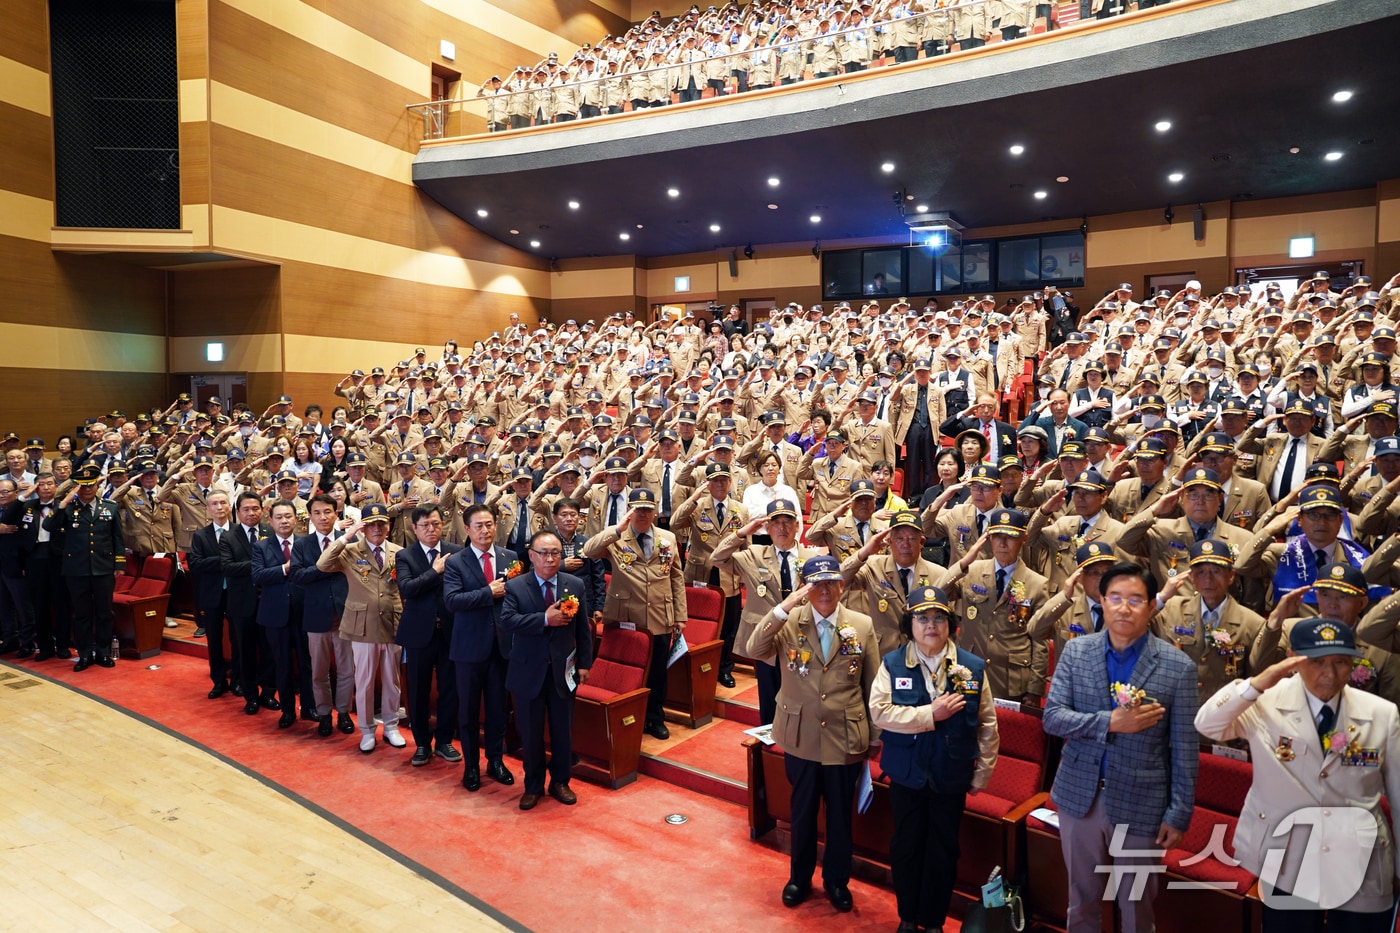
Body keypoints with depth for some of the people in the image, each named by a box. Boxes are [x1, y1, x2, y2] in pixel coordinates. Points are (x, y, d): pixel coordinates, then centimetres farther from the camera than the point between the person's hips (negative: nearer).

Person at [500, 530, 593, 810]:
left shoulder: (576, 585, 0)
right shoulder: (515, 586, -5)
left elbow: (583, 629, 3)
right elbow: (507, 620, -21)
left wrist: (584, 664, 0)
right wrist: (545, 619, -26)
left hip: (563, 671, 1)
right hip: (529, 671, -1)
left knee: (563, 731, 12)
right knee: (531, 733, 10)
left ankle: (560, 782, 30)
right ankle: (533, 786, 27)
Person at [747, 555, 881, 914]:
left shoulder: (862, 625, -5)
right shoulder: (790, 622, -8)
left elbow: (872, 685, 1)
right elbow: (754, 650, -24)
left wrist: (875, 736, 6)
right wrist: (785, 605, -32)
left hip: (845, 738, 0)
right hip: (801, 736, 0)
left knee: (840, 814, 16)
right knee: (802, 811, 18)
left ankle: (837, 880, 38)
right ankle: (799, 877, 40)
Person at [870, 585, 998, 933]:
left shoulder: (973, 667, -4)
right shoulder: (892, 664, -7)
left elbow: (987, 725, 0)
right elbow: (879, 712, -17)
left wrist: (983, 773, 0)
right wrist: (930, 714, -21)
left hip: (951, 777, 0)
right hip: (906, 774, 0)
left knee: (943, 851, 12)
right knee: (906, 847, 13)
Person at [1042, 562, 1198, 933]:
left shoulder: (1178, 667, -10)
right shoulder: (1076, 651, -4)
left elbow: (1185, 750, -6)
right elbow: (1052, 717, -8)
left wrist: (1179, 813, -7)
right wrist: (1110, 722, -21)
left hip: (1141, 804, -2)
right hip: (1079, 796, 2)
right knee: (1081, 896, 19)